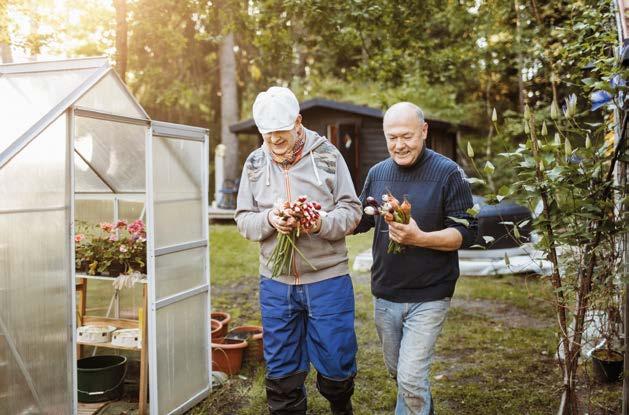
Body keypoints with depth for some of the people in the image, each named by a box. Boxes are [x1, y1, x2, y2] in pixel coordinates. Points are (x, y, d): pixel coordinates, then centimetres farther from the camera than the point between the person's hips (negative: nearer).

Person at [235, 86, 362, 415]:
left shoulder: (327, 155, -3)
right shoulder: (255, 163, 5)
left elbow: (351, 211, -2)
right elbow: (243, 220, 6)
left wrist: (323, 223, -22)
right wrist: (269, 219, -15)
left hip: (327, 279, -2)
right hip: (275, 283, 2)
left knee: (336, 363, 10)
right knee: (281, 372, 13)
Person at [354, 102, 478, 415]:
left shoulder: (448, 173, -12)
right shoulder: (377, 172, 3)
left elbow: (467, 233, -13)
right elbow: (359, 220, 12)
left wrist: (420, 238, -29)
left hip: (428, 296, -5)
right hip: (384, 295, 5)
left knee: (411, 379, -7)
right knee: (397, 372, 21)